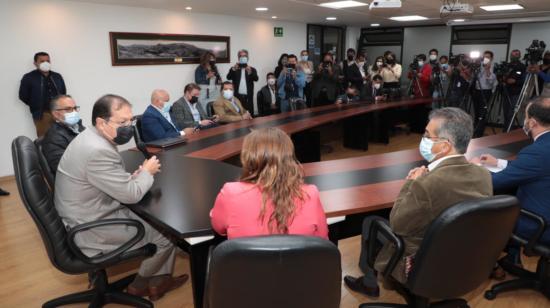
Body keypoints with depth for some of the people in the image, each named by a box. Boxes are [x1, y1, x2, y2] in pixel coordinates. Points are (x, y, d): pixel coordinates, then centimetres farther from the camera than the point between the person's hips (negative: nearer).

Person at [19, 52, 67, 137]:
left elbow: (64, 93, 18)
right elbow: (23, 96, 1)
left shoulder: (58, 76, 13)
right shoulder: (28, 78, 0)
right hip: (42, 115, -4)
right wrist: (36, 106, 2)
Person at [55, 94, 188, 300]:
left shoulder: (93, 138, 4)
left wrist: (135, 176, -3)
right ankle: (140, 285, 23)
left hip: (92, 215, 10)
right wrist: (147, 172, -6)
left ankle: (160, 279, 22)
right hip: (90, 229, -10)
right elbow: (131, 194, -23)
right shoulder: (98, 151, -29)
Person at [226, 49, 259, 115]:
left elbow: (256, 79, -6)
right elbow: (228, 77, -6)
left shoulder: (252, 69, 11)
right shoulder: (234, 69, 11)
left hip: (248, 97, 1)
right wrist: (233, 69, -24)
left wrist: (250, 72, -25)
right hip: (237, 96, 0)